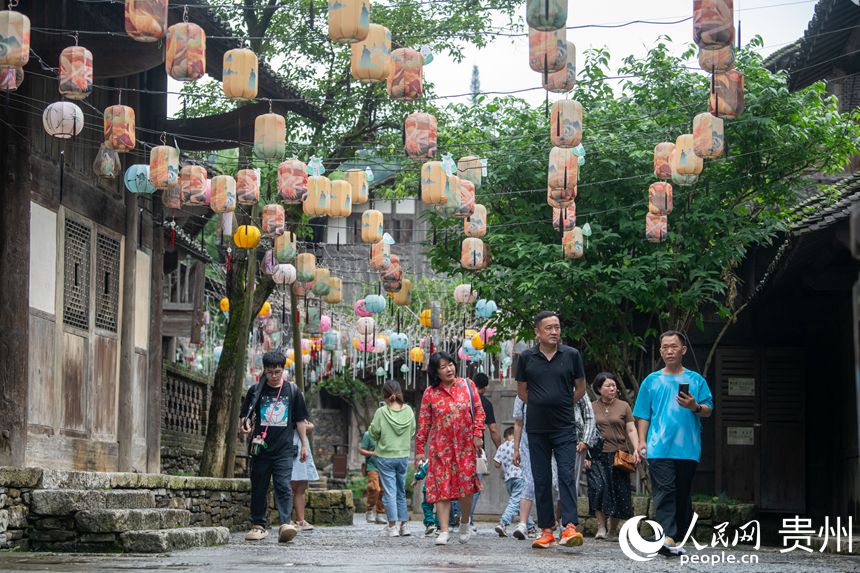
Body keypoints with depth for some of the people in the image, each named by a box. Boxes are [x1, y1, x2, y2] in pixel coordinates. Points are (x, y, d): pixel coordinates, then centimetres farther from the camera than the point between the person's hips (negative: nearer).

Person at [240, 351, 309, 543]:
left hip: (284, 449, -1)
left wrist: (304, 444, 12)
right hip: (261, 448, 1)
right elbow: (245, 415, 9)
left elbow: (300, 420, 13)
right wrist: (246, 424, -14)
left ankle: (285, 524, -21)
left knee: (284, 486, -13)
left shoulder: (292, 391, 7)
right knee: (259, 488, 6)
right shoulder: (256, 391, 6)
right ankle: (258, 525, 14)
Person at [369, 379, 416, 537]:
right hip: (403, 455, 3)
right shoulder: (408, 411, -5)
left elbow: (373, 433, -8)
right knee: (401, 491, 15)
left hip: (385, 456, -3)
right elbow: (412, 432, 5)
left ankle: (392, 526, -1)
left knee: (389, 491, 1)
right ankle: (404, 524, 16)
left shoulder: (381, 412, -14)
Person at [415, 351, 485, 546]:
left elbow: (479, 411, 5)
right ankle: (444, 531, -5)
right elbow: (424, 423, 5)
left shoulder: (467, 385, 6)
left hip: (465, 445, 0)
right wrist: (420, 449, 3)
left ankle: (465, 522, 22)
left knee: (466, 484, -5)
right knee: (441, 486, -6)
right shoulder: (430, 393, 4)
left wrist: (477, 434, -6)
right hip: (440, 447, 0)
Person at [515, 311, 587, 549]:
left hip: (565, 428, -2)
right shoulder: (527, 357, 3)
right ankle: (547, 531, 10)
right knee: (541, 480, 4)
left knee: (567, 475, -12)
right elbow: (522, 391, 13)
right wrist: (541, 406, 7)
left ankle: (570, 527, -19)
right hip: (537, 429, 2)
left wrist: (562, 406, 9)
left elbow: (580, 389, 11)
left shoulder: (571, 355, 1)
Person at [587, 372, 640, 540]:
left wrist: (636, 449, -7)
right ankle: (601, 527, -12)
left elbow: (631, 430, 7)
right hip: (598, 456, -1)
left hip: (619, 455, 1)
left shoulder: (623, 406, 10)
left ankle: (612, 529, 16)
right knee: (598, 488, -17)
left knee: (619, 492, 0)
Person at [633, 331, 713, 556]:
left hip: (688, 449, 1)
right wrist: (642, 442, 4)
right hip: (659, 449, -1)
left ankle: (680, 538, 15)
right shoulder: (652, 381, 12)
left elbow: (709, 410, 7)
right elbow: (643, 415, 13)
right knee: (664, 492, -14)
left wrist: (695, 407, -14)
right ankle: (667, 537, -24)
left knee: (683, 494, 7)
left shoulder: (696, 380, 11)